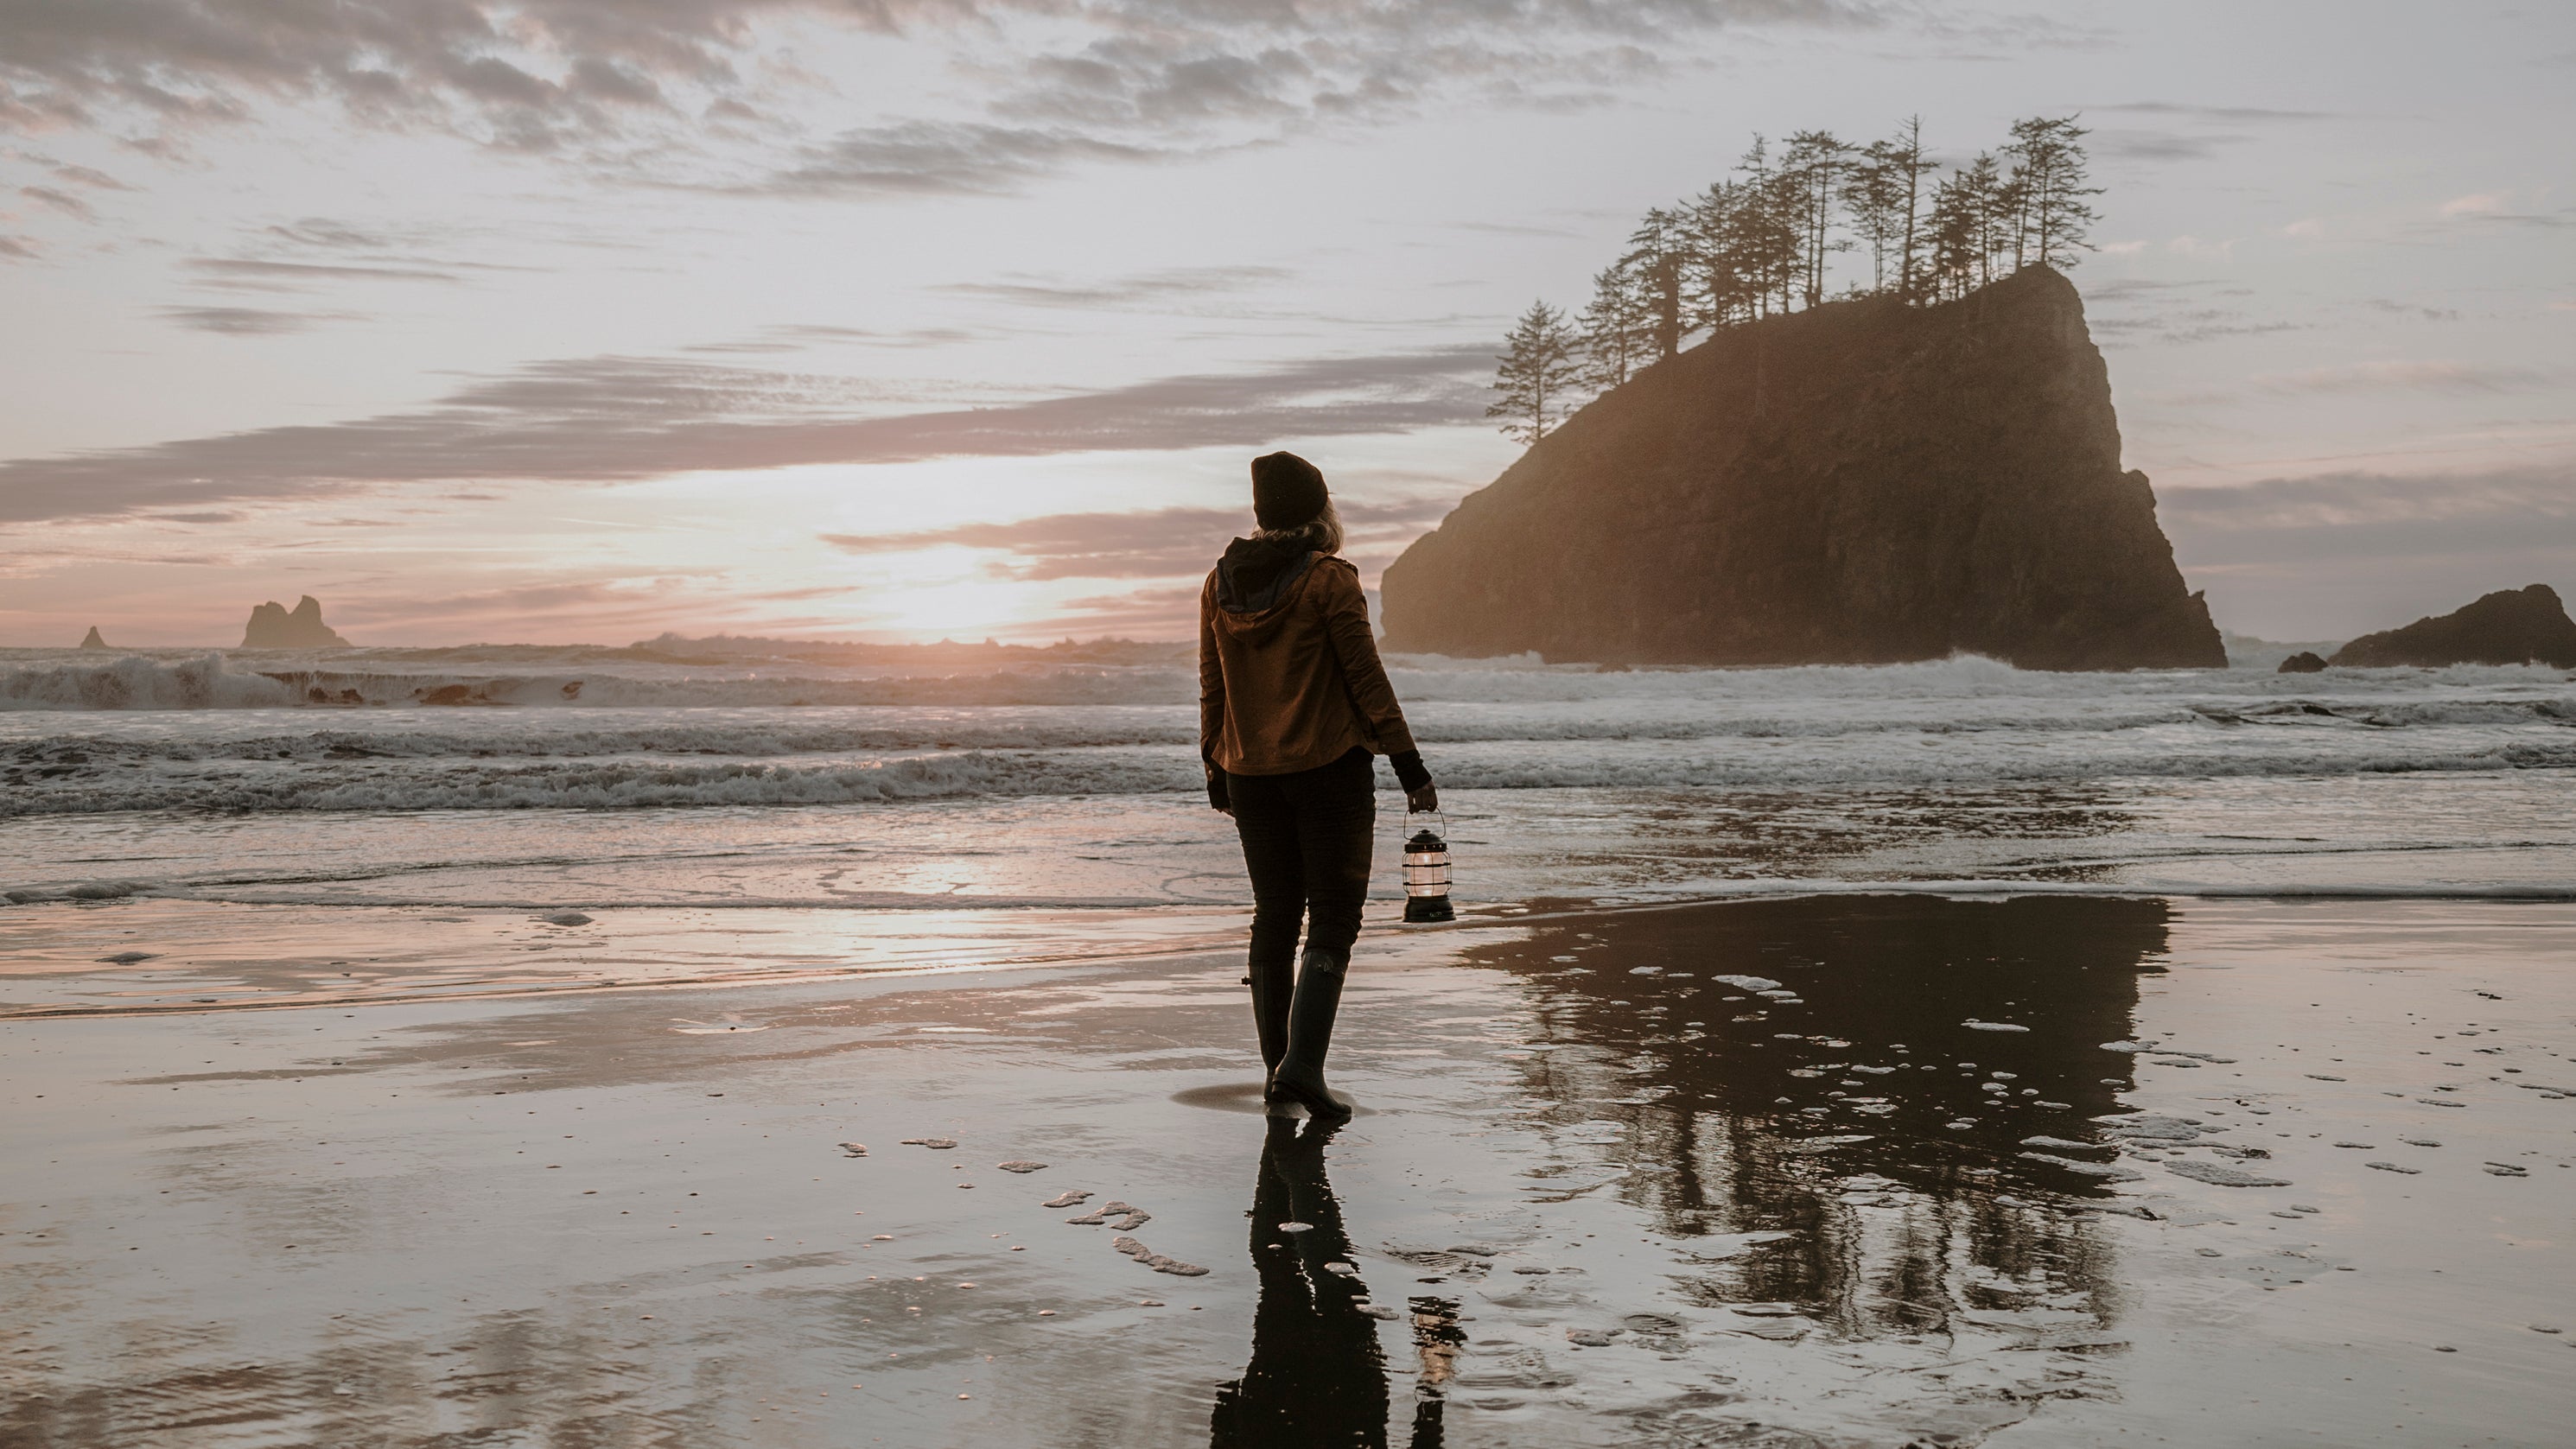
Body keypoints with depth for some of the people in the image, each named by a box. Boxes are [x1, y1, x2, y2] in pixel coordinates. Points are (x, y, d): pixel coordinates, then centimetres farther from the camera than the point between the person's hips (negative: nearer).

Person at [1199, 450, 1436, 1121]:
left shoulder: (1221, 583, 4)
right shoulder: (1329, 581, -11)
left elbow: (1212, 687, 8)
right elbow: (1367, 681, -10)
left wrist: (1217, 771, 17)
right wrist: (1410, 768, -5)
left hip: (1250, 773, 5)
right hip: (1331, 765, -5)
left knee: (1275, 915, 15)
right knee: (1333, 918, -1)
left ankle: (1276, 1065, 19)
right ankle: (1303, 1065, -14)